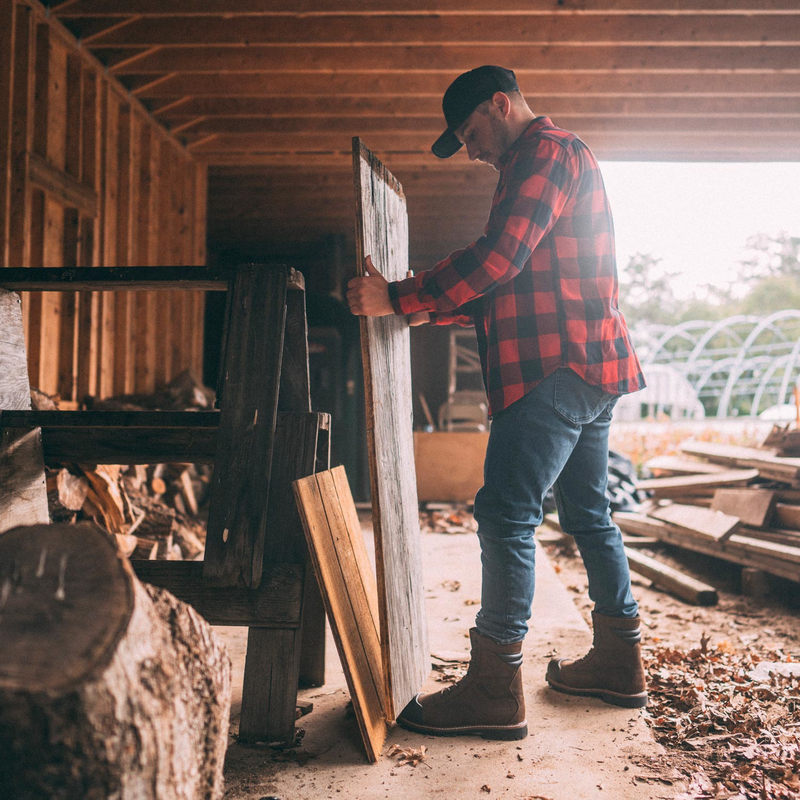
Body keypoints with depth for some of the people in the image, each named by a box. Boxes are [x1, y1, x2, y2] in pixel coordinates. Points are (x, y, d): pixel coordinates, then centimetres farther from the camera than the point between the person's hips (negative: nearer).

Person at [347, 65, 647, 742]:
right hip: (589, 367, 11)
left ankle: (495, 690, -5)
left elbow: (497, 258, -20)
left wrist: (399, 298, -17)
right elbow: (508, 292, 26)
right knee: (587, 513, 15)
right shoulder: (546, 165, 26)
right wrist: (430, 309, 19)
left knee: (507, 515, -10)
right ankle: (620, 662, 25)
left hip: (559, 367, -11)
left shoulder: (548, 152, -6)